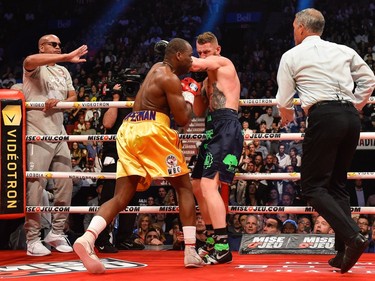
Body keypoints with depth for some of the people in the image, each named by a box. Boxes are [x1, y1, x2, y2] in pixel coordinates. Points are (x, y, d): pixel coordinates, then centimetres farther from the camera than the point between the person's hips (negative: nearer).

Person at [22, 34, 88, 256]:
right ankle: (33, 239, -5)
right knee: (35, 186, -9)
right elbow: (30, 60, -28)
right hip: (38, 135, -7)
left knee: (66, 184, 6)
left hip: (59, 134, 7)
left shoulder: (63, 72, 20)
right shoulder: (35, 68, -3)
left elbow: (73, 97, 15)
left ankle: (57, 233, 18)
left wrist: (59, 102, -9)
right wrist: (67, 57, -36)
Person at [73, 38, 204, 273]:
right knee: (185, 188, 7)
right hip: (152, 130, -8)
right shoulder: (170, 79, -3)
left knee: (122, 197, 2)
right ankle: (191, 252, 2)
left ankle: (87, 239, -23)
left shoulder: (158, 68, 24)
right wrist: (189, 96, 11)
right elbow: (183, 119, -6)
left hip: (128, 130, 8)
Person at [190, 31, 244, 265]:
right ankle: (213, 240, 28)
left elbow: (196, 65, -17)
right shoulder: (209, 78, 25)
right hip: (214, 130, 10)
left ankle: (223, 248, -27)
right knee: (197, 185, 17)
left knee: (209, 184, -22)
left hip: (226, 127, -10)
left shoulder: (224, 63, 0)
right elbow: (200, 112, 23)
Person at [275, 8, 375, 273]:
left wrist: (287, 117, 30)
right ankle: (344, 252, 7)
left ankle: (353, 236, -20)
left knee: (313, 186, -1)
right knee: (337, 184, 14)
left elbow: (284, 100, 9)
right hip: (351, 117, 6)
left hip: (323, 117, -6)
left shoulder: (291, 56, 6)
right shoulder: (344, 51, 17)